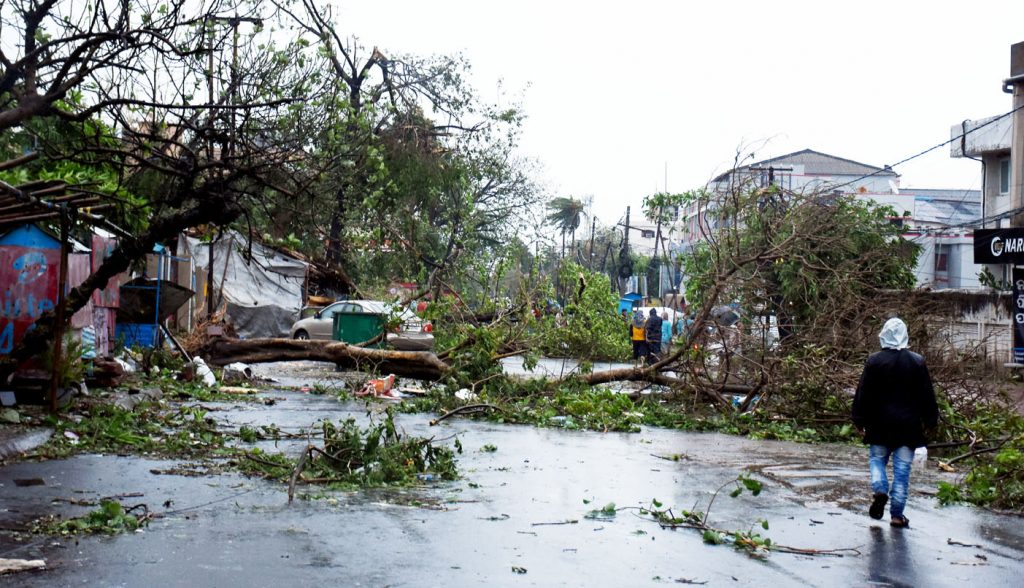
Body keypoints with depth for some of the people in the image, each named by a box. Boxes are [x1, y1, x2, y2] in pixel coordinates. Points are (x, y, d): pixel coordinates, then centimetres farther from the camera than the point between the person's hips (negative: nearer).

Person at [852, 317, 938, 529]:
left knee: (877, 458, 17)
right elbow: (927, 395, 3)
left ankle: (880, 489, -10)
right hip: (908, 424, 1)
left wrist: (859, 420, 6)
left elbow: (863, 393, -3)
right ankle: (897, 514, 5)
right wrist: (930, 420, 13)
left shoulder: (874, 361, -7)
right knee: (902, 468, 4)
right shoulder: (917, 362, -3)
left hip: (880, 424, -1)